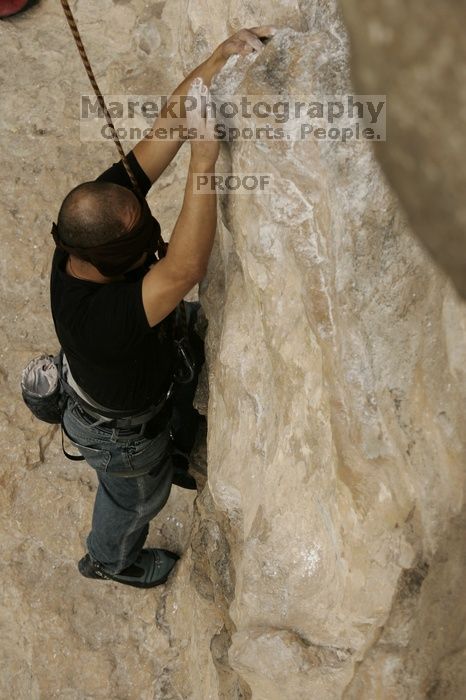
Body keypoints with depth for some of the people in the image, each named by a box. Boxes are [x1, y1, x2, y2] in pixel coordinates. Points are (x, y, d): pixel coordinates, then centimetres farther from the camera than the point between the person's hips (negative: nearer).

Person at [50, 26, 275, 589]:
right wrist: (205, 156, -66)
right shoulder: (94, 318, -50)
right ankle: (111, 560, 61)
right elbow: (186, 269, -63)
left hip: (151, 373, 6)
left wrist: (221, 57, -44)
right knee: (138, 496, 25)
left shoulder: (100, 207, -30)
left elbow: (168, 122, -32)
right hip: (120, 429, -6)